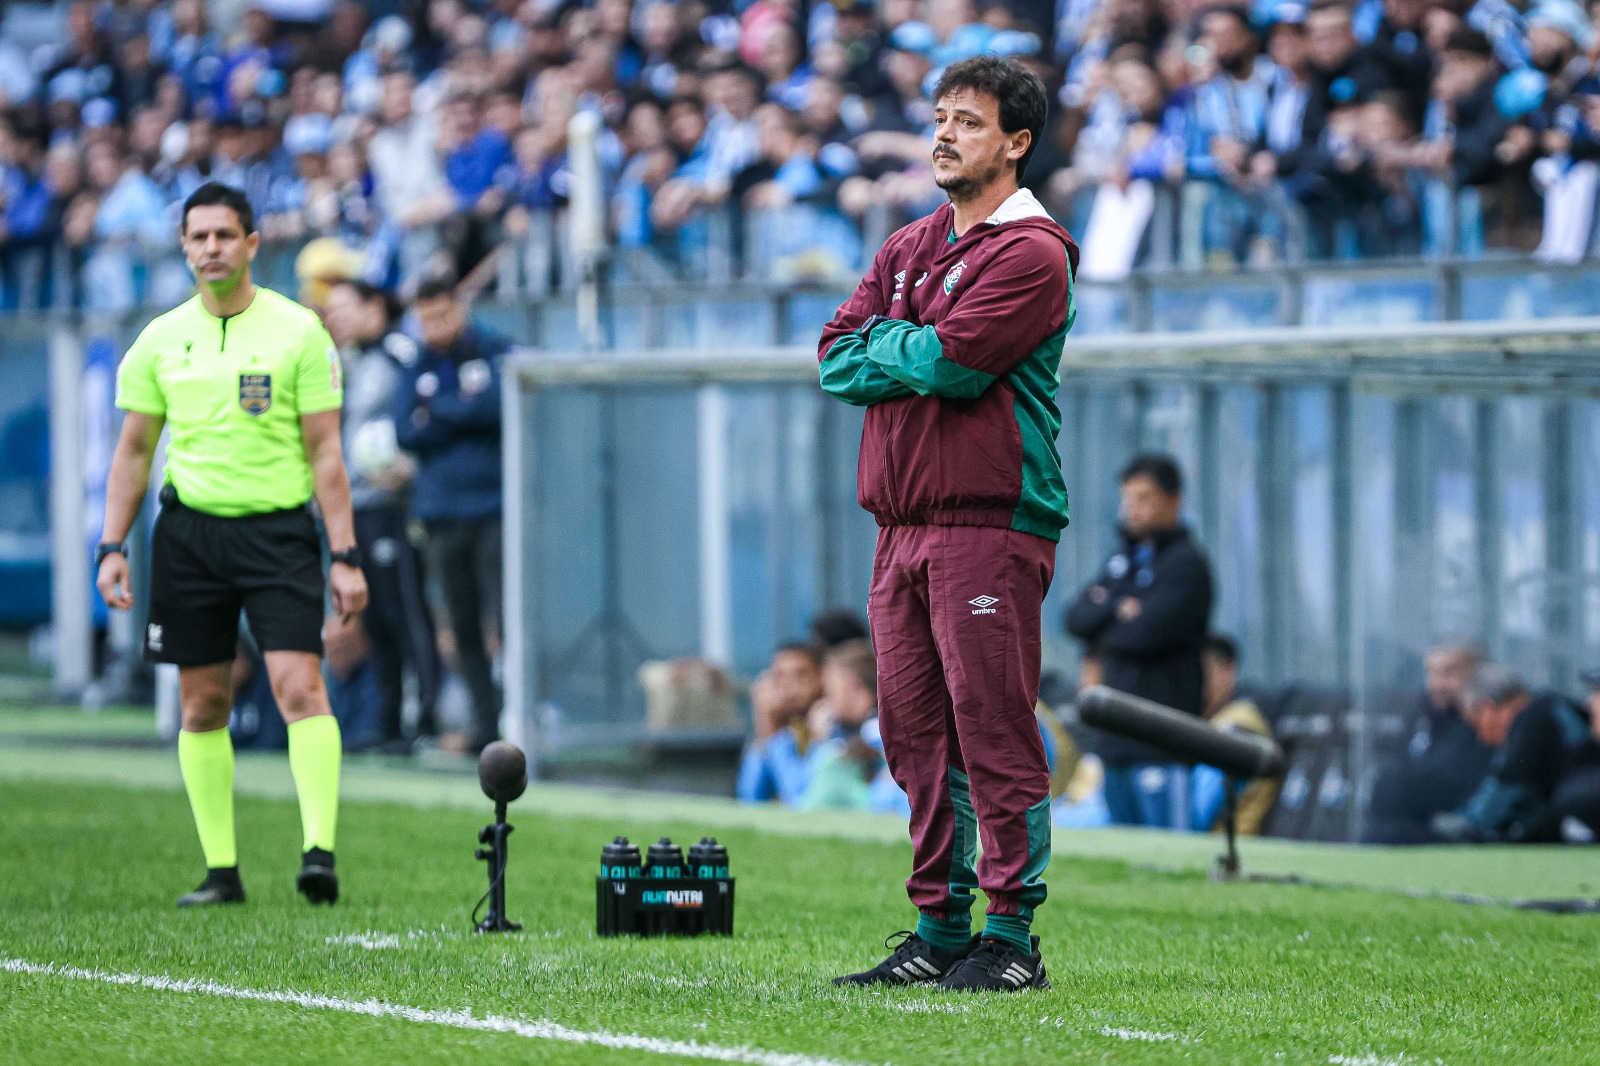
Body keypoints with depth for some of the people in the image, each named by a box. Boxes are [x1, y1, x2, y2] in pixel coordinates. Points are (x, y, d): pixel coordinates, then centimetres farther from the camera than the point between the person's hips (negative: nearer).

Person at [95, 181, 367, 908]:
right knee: (203, 705, 5)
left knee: (300, 688, -16)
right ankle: (221, 870, 11)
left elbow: (325, 452, -1)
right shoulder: (161, 339, 8)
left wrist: (344, 556, -6)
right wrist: (112, 547, 4)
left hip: (278, 528, -3)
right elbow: (133, 451, 13)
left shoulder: (298, 331, 0)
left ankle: (319, 850, -21)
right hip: (189, 532, 3)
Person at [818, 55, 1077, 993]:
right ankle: (939, 931, 15)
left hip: (989, 521, -8)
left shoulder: (1031, 252, -5)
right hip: (902, 522, 8)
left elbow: (946, 363, -16)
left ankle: (1011, 939, -7)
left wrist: (887, 344, 2)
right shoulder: (907, 250, 20)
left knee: (994, 732, -9)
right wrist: (919, 352, -3)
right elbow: (837, 363, 11)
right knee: (918, 737, 9)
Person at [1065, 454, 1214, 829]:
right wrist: (1117, 611, -10)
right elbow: (1076, 618, 8)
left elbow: (1147, 633, -18)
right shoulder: (1122, 560, 19)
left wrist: (1100, 626, 0)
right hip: (1115, 741, 8)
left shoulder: (1187, 562, -6)